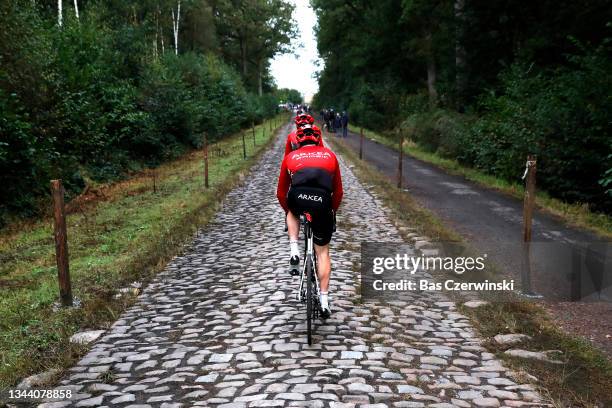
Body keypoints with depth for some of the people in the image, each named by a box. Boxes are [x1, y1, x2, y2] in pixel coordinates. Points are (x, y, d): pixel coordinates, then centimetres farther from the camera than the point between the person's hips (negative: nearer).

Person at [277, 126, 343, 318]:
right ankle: (324, 300, 14)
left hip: (297, 199, 0)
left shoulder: (291, 156, 26)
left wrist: (289, 210, 47)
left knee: (292, 213, 39)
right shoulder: (330, 155, 27)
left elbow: (281, 192, 31)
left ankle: (294, 252, 18)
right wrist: (332, 211, 45)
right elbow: (338, 191, 30)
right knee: (322, 251, 17)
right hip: (322, 203, 0)